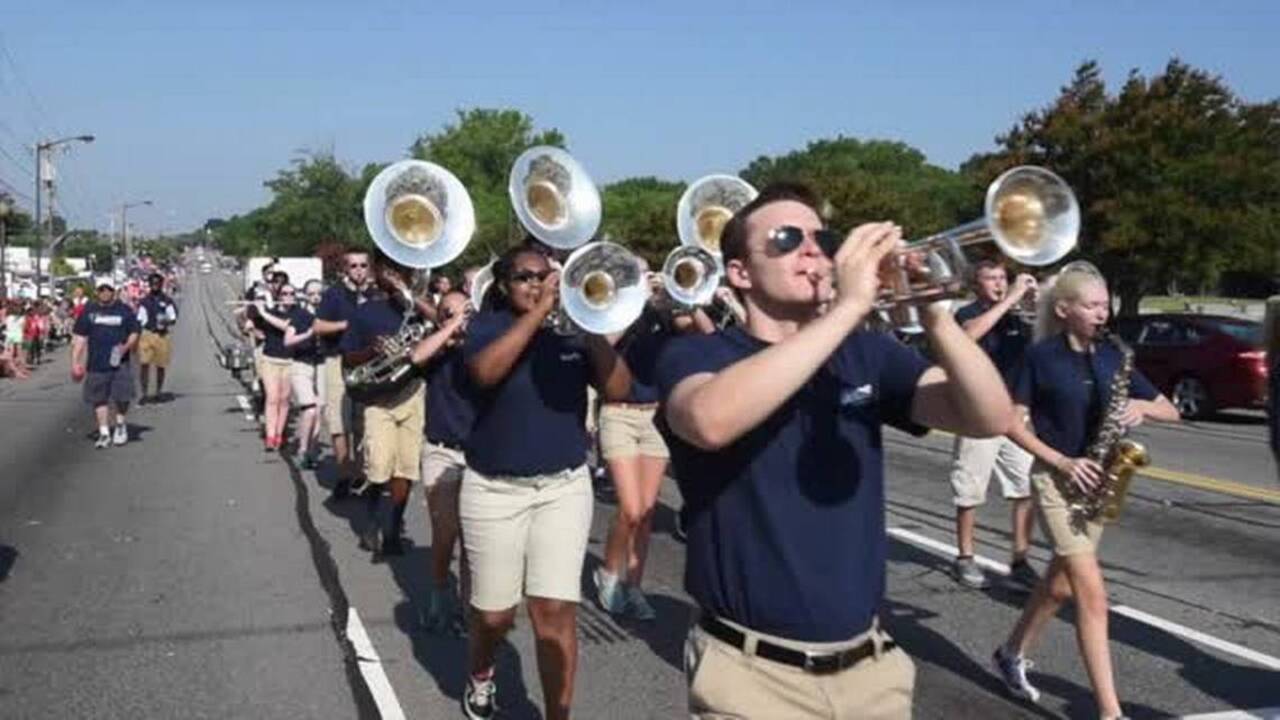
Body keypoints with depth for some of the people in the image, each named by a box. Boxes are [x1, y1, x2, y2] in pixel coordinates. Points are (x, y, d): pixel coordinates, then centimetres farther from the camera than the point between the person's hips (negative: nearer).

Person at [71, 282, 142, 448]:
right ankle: (104, 433, 12)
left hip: (119, 362, -1)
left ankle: (121, 425, 22)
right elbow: (80, 337, 9)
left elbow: (135, 332, 7)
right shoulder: (89, 311, 7)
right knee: (99, 398, 3)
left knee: (122, 397, -4)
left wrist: (126, 346, -13)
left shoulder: (124, 310, 4)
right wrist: (75, 361, 3)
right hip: (96, 363, 2)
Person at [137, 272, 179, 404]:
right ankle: (144, 394, -5)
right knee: (144, 364, -9)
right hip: (146, 334, 0)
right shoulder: (144, 302, 9)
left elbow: (173, 318, 3)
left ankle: (158, 392, 21)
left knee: (161, 365, 7)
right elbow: (140, 320, 13)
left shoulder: (167, 301, 4)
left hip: (162, 335, 0)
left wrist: (166, 322, -18)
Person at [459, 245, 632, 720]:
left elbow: (618, 390, -6)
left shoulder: (570, 330, 4)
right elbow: (485, 371, -25)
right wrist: (537, 313, -25)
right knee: (494, 615, 10)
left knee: (556, 611, -6)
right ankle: (480, 676, 42)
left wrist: (593, 328, -17)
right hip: (494, 490, -1)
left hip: (565, 487, 1)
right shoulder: (487, 326, -2)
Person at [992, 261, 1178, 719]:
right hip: (1056, 479, -6)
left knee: (1060, 584, 16)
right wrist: (1061, 462, -16)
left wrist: (1142, 407, -13)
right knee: (1092, 593, -11)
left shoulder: (1112, 356, 5)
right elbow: (1013, 423, -7)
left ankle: (1011, 655, 39)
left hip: (1097, 481, 6)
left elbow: (1172, 412, 9)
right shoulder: (1041, 356, -8)